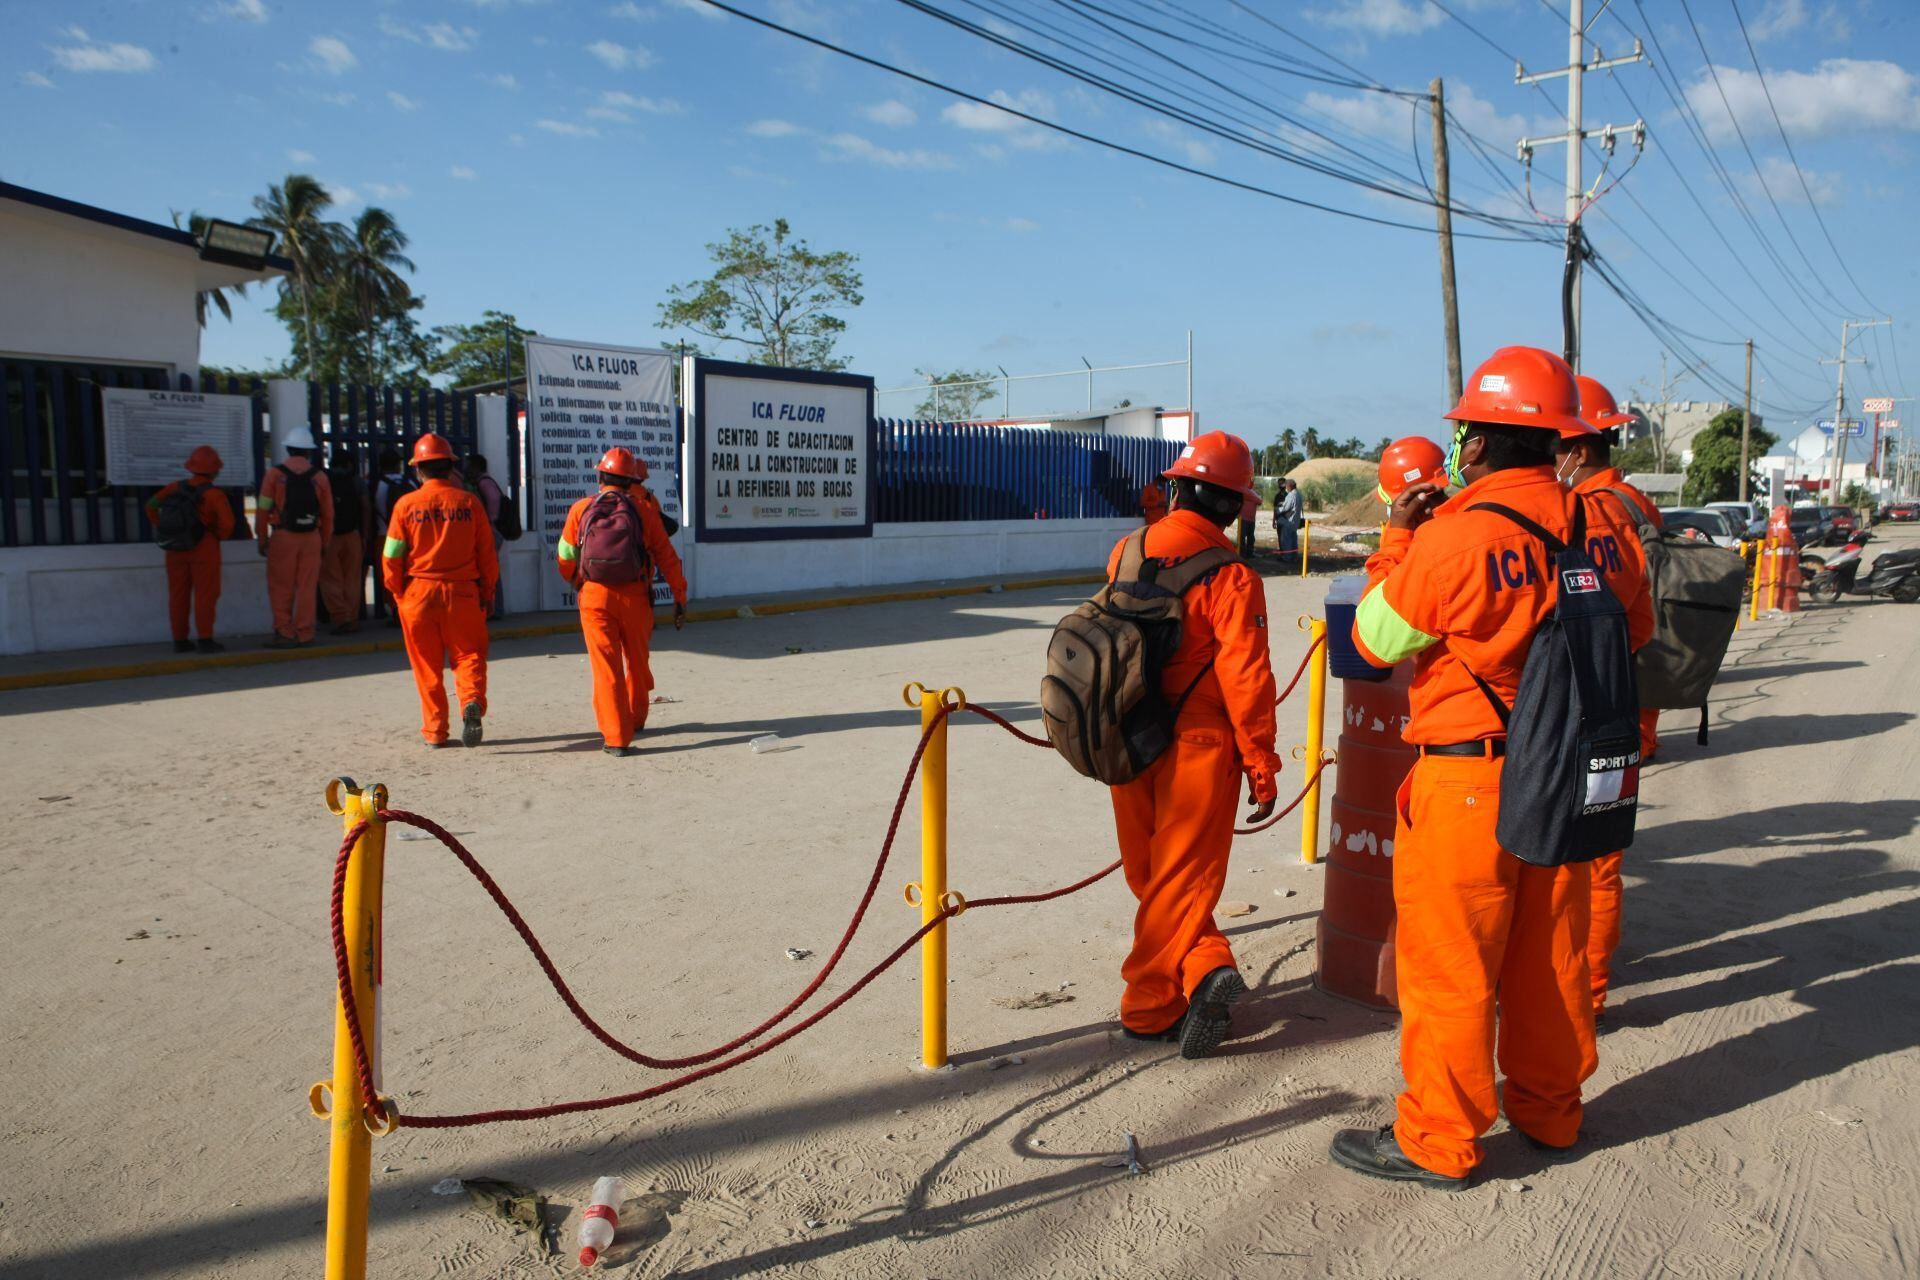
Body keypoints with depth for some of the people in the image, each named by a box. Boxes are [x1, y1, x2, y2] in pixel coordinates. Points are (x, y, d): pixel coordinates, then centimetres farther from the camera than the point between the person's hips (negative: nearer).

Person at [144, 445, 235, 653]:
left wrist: (163, 529, 10)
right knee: (205, 595, 0)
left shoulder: (175, 488, 1)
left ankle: (180, 640, 14)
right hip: (204, 550, -5)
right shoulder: (214, 495, -13)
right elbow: (226, 524, -20)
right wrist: (218, 537, 0)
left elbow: (151, 505, 5)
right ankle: (205, 640, -2)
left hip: (175, 550, 5)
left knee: (178, 595, 10)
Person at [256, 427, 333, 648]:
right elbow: (328, 513, 5)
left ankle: (285, 634, 5)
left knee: (281, 588, 5)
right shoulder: (319, 476, 4)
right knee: (307, 587, 5)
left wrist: (262, 539, 5)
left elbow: (264, 510, -3)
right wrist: (324, 541, 13)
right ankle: (304, 635, 8)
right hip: (311, 537, 2)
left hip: (283, 536, -2)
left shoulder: (275, 474, -2)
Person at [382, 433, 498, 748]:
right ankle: (472, 702, -19)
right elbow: (487, 554, 2)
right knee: (469, 655, 8)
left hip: (418, 593, 0)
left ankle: (435, 730, 13)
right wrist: (487, 593, 12)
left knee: (427, 665, 10)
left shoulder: (406, 504, -2)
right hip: (462, 592, 0)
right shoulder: (469, 502, -1)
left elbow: (392, 556, 0)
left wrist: (397, 593, 13)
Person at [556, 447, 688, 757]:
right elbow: (667, 557, 2)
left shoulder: (580, 510, 2)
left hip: (594, 597, -1)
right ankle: (635, 719, 39)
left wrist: (578, 584, 27)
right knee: (637, 661, 20)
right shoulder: (644, 508, 1)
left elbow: (565, 562, 6)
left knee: (606, 667, 1)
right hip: (634, 597, 1)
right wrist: (680, 598, 8)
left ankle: (616, 737, -4)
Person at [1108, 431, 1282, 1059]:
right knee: (1184, 877, 7)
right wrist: (1262, 765, -6)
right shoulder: (1231, 575, -15)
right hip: (1197, 747, -4)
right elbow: (1245, 678, -14)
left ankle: (1204, 968, 13)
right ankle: (1149, 1007, 11)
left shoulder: (1126, 552, 1)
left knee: (1152, 874, 18)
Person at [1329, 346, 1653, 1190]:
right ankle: (1549, 1111, 35)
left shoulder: (1454, 536, -20)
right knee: (1549, 952, 19)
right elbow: (1635, 624, 17)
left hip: (1469, 779, -7)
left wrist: (1397, 538, 1)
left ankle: (1438, 1142, 16)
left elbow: (1376, 640, -9)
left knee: (1448, 962, 4)